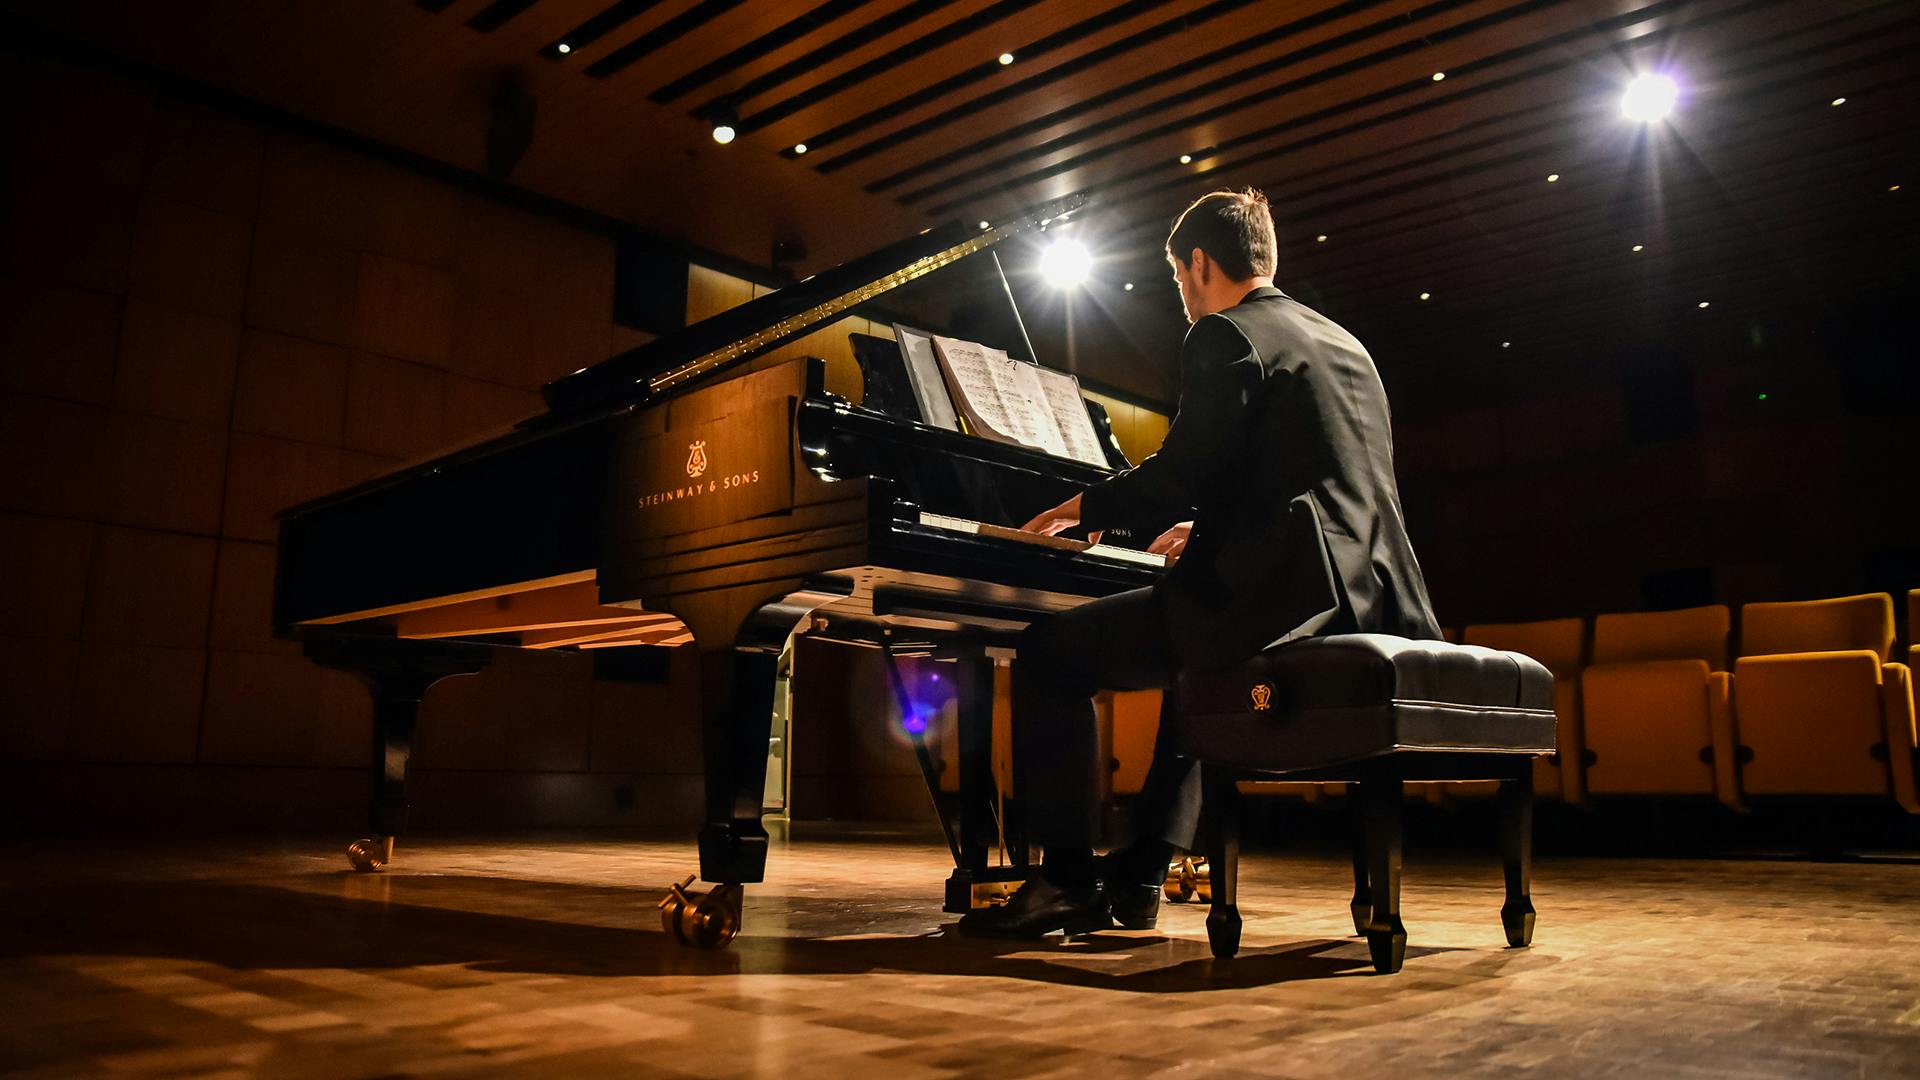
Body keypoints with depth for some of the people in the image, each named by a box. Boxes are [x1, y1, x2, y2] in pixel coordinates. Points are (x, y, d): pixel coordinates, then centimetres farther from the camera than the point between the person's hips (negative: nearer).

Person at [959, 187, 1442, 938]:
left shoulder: (1225, 336, -5)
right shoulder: (1344, 346, 23)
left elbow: (1181, 474, -15)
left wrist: (1085, 505, 3)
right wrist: (1208, 529, 36)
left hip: (1285, 597, -10)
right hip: (1362, 600, 10)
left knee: (1049, 654, 0)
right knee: (1194, 665, 34)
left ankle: (1068, 882, 3)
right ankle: (1136, 879, 29)